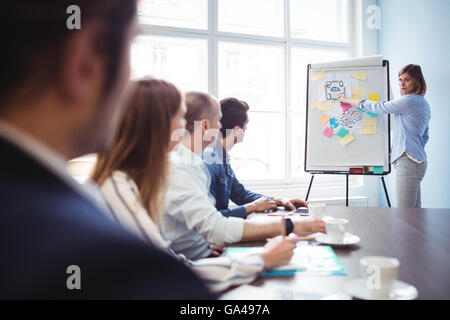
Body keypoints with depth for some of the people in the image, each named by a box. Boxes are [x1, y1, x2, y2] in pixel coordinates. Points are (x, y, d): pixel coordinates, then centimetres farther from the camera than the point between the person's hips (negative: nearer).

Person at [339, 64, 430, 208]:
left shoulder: (409, 101, -10)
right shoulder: (423, 103, 21)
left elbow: (377, 107, -3)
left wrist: (347, 100, 8)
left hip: (408, 162, -11)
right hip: (418, 161, 11)